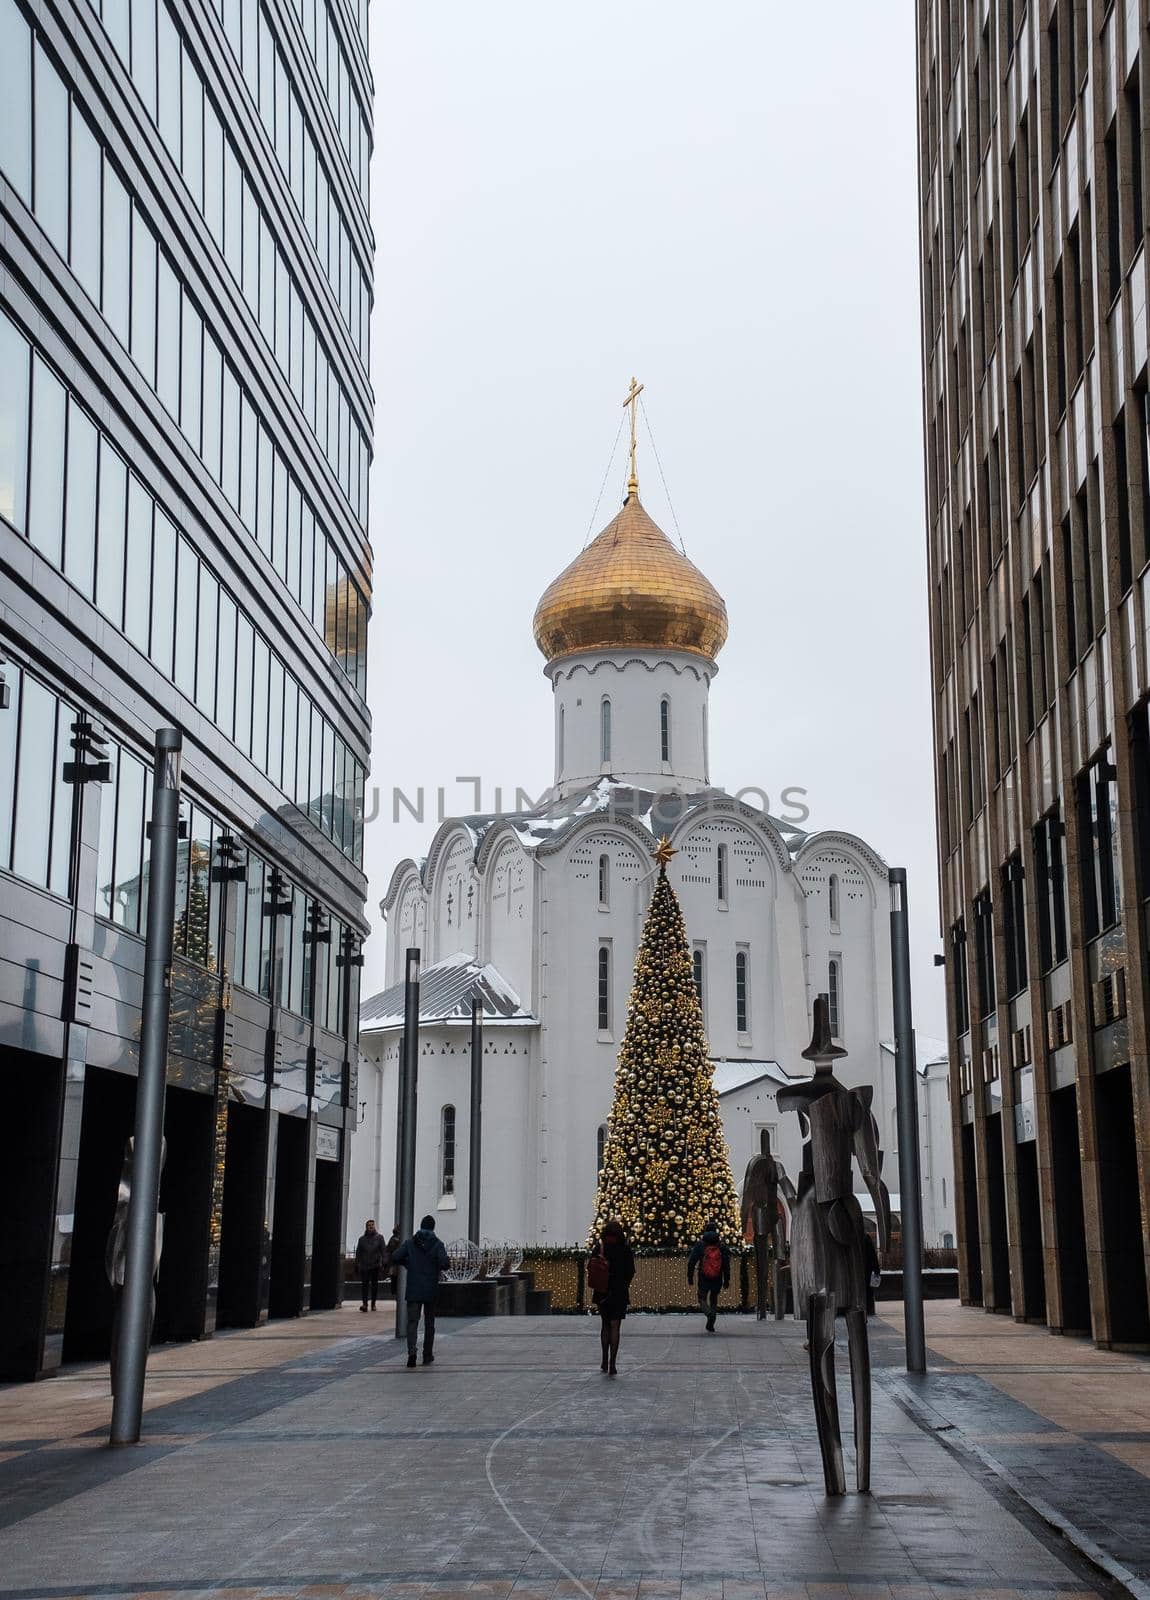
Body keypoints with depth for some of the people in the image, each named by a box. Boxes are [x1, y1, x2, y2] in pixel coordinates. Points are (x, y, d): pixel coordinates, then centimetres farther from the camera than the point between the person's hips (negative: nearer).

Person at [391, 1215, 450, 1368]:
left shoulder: (409, 1242, 1)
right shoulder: (437, 1243, -4)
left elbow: (395, 1259, -6)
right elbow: (445, 1263, -16)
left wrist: (407, 1264, 12)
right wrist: (441, 1267, 7)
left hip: (413, 1290, 0)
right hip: (431, 1291, 0)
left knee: (412, 1322, -1)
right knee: (429, 1323, 13)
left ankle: (411, 1351, -24)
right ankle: (427, 1356, 18)